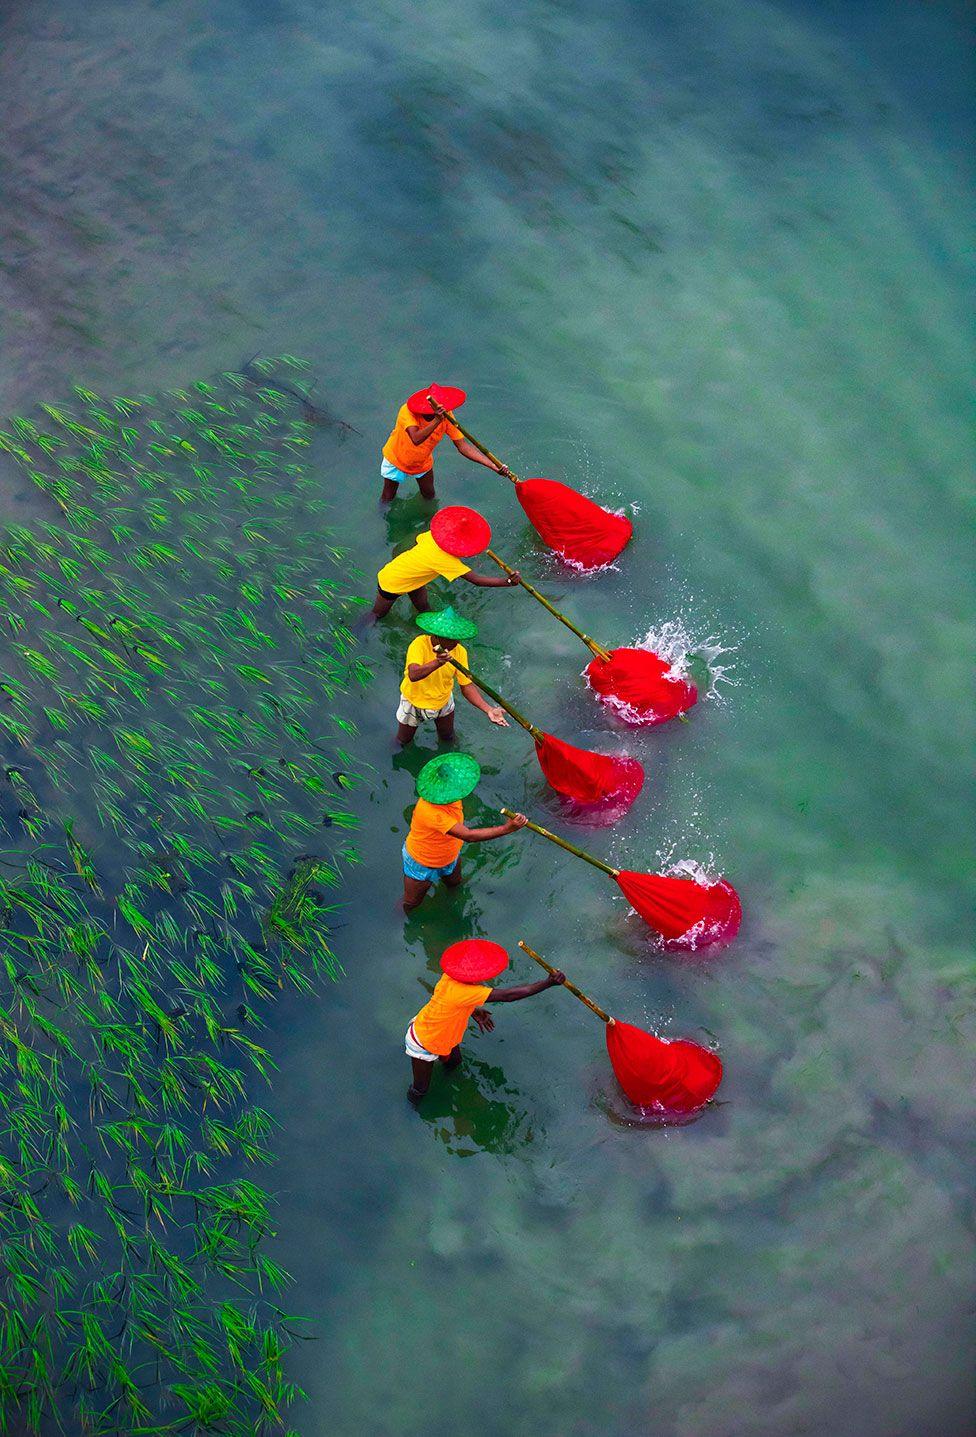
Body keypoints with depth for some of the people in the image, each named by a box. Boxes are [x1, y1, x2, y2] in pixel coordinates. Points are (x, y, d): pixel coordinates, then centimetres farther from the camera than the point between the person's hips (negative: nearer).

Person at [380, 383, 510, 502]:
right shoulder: (407, 411, -38)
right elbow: (416, 439, -54)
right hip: (396, 459, -3)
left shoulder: (446, 415, -25)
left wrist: (494, 466, -33)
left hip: (423, 462, 3)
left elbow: (462, 446, -25)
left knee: (429, 496, 16)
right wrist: (437, 420, -66)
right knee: (387, 499, 11)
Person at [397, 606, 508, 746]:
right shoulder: (419, 644, -35)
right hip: (415, 701, -3)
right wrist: (437, 662, -67)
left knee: (447, 737, 26)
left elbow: (467, 686, -20)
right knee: (403, 742, 18)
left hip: (443, 701, 3)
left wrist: (489, 709, -34)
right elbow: (413, 675, -51)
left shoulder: (459, 651, -22)